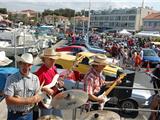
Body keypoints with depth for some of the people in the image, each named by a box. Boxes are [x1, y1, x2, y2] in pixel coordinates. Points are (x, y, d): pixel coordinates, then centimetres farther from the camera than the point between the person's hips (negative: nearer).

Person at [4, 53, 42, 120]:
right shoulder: (11, 79, -13)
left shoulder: (35, 78, -5)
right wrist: (28, 101, -17)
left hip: (29, 114, 3)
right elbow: (8, 100, -17)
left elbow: (38, 97, -5)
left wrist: (20, 99, -17)